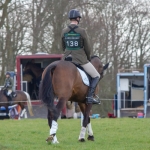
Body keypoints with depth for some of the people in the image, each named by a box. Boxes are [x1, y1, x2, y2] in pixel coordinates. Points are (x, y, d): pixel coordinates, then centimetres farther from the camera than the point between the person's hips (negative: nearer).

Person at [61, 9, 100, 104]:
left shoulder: (64, 32, 0)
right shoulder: (82, 31, -13)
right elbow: (87, 48, -6)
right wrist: (88, 58, 13)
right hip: (81, 60, -4)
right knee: (96, 76, 10)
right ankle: (90, 96, -6)